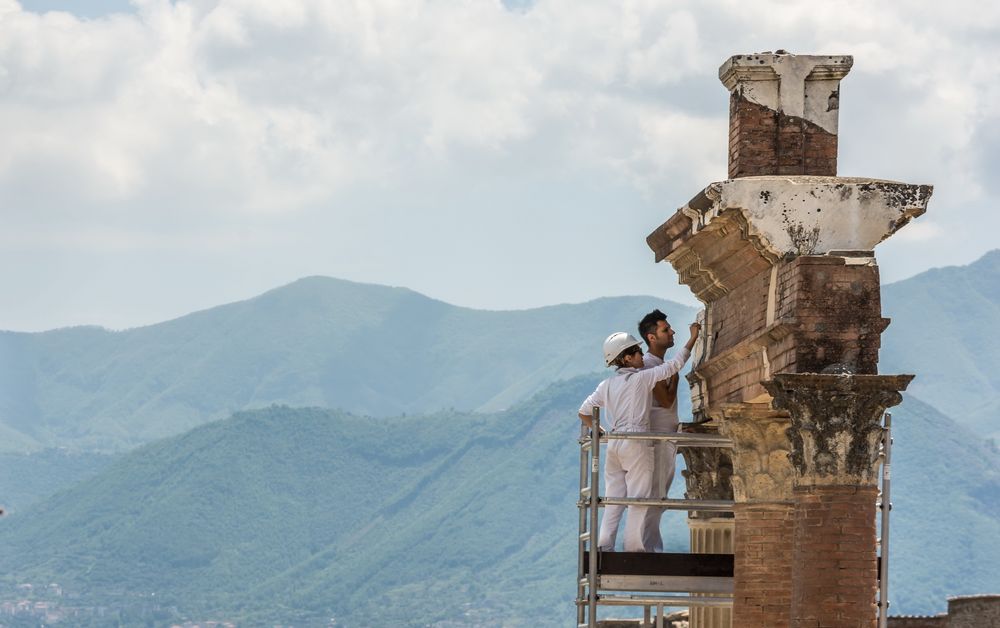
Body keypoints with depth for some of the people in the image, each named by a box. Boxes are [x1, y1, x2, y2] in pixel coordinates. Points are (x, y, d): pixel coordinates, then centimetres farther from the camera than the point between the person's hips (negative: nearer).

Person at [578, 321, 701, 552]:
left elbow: (584, 412, 14)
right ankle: (635, 546, -6)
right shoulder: (642, 378, -5)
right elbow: (673, 366, -4)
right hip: (637, 444, -6)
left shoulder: (606, 385, 12)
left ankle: (604, 545, 3)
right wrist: (693, 339, 3)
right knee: (640, 498, -2)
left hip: (614, 444, 6)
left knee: (613, 497, 9)